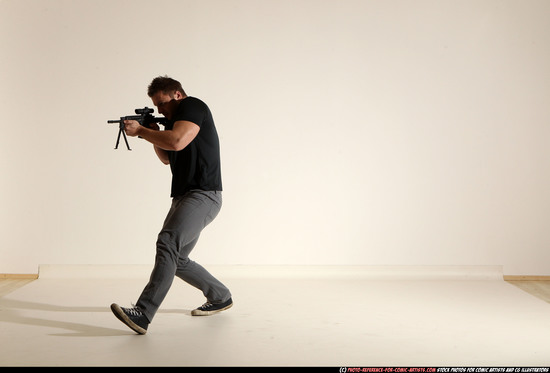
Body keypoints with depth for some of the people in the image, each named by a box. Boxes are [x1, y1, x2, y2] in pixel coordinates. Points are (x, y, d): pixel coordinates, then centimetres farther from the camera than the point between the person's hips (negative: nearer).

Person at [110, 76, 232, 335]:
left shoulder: (192, 106, -7)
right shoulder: (175, 119, 22)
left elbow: (176, 142, -25)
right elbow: (167, 158, 30)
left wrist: (141, 131, -12)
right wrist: (153, 134, 14)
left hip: (203, 196, -11)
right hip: (183, 197, 11)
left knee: (168, 242, -27)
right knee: (176, 259, 13)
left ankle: (143, 314, -35)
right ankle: (220, 297, 30)